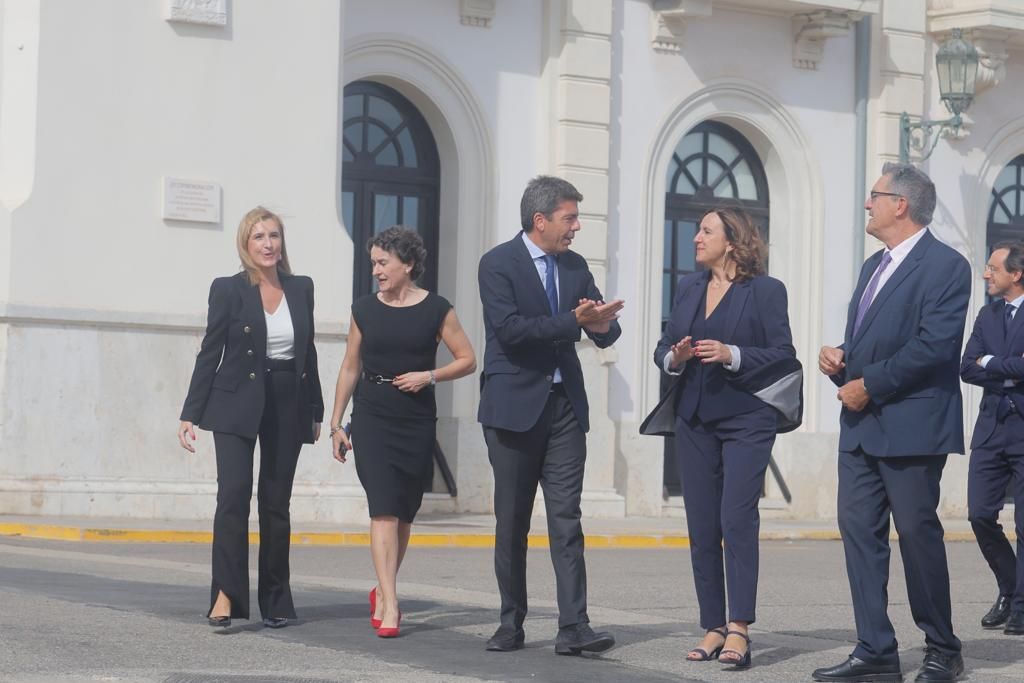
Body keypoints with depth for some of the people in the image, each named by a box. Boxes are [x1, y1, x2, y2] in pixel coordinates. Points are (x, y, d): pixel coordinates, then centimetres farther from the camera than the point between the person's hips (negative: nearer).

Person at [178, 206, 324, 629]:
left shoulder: (301, 289, 8)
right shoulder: (228, 290, -2)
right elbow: (210, 353, -1)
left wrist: (315, 410, 14)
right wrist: (191, 414, -5)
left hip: (287, 406, 3)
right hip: (237, 405, -3)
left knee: (276, 503, 7)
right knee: (233, 495, -15)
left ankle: (275, 601, 12)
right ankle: (226, 595, -18)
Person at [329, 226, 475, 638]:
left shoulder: (436, 310, 0)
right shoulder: (365, 309, 5)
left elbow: (467, 360, 3)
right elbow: (350, 368, 11)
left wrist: (428, 376, -12)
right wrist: (336, 423, 9)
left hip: (417, 422, 0)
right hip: (372, 418, 0)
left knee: (404, 513, 9)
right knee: (383, 509, -11)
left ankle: (382, 592, 29)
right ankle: (389, 606, -15)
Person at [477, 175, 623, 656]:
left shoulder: (574, 266, 11)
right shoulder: (498, 264, -6)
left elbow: (604, 331, 10)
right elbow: (509, 329, -19)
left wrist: (602, 324, -14)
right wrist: (573, 321, -24)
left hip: (565, 404, 4)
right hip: (515, 405, -4)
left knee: (566, 518, -4)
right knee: (511, 522, 5)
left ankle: (574, 627, -9)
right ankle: (512, 624, 14)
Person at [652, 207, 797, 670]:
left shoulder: (766, 290, -3)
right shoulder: (688, 288, 13)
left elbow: (783, 354, -8)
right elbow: (663, 347, 15)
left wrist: (731, 355, -19)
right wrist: (674, 358, -7)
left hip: (745, 420, -6)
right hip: (695, 422, 6)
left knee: (737, 520, -14)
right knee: (701, 527, 5)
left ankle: (738, 631, -15)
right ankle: (713, 628, 11)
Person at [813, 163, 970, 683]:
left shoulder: (945, 266, -10)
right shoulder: (874, 266, 18)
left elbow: (933, 346, -19)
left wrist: (869, 385, -17)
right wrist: (838, 358, 2)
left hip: (910, 425, -8)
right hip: (861, 425, 8)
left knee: (917, 533, -2)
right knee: (859, 531, 4)